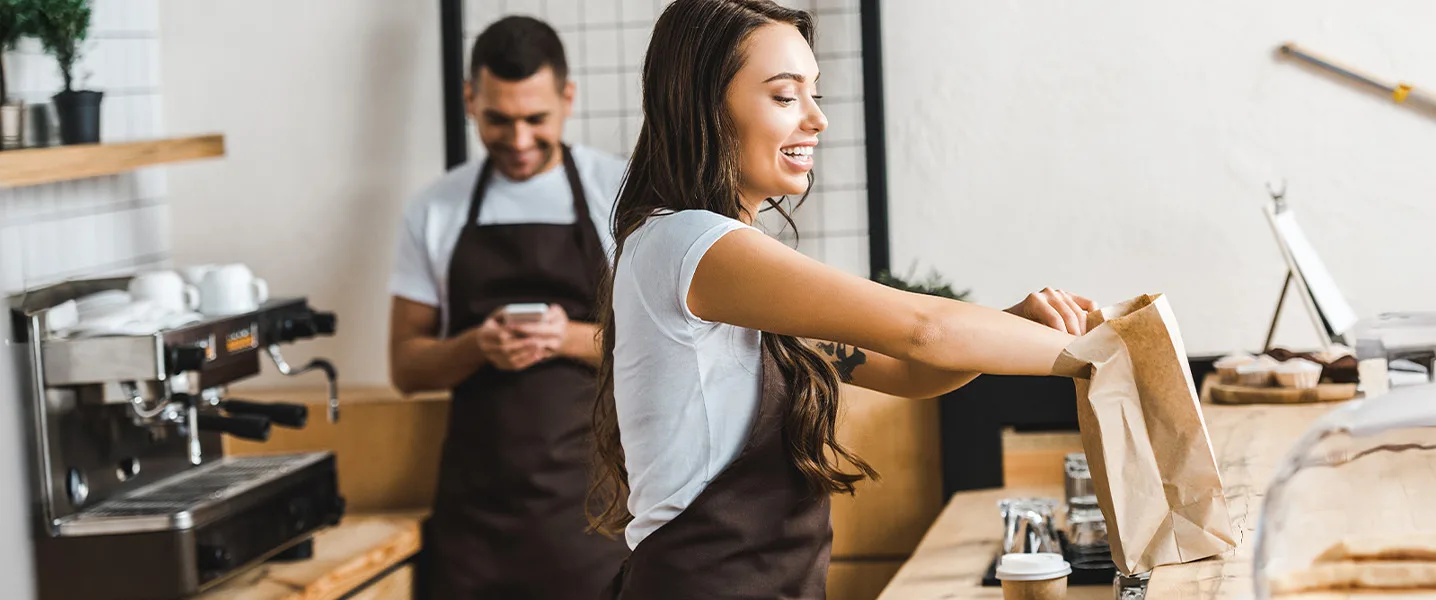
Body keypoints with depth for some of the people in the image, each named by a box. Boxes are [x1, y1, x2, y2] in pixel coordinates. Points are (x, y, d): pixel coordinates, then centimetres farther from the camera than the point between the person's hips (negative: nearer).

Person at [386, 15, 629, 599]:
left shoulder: (625, 192, 1)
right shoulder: (435, 211, 7)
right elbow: (406, 365, 8)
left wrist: (574, 338, -17)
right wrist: (476, 347, -13)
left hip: (591, 497, -2)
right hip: (477, 501, 2)